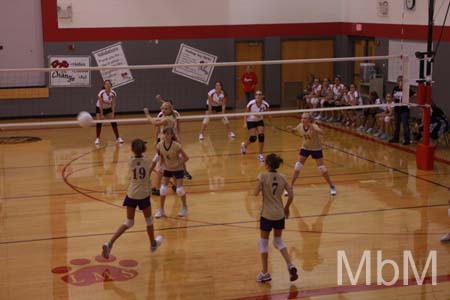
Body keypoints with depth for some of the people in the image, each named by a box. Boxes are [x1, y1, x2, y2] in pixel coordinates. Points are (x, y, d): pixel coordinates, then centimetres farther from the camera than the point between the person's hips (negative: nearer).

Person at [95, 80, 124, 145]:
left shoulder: (113, 93, -17)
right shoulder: (101, 93, -26)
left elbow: (113, 104, -13)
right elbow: (100, 105, -23)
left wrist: (113, 113, -19)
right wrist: (102, 114, -24)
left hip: (108, 109, 3)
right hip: (99, 108, -3)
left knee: (113, 122, -6)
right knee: (99, 123, -13)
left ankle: (118, 138, 5)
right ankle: (97, 139, -1)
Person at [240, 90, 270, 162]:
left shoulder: (265, 104, -17)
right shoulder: (251, 104, -24)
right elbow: (246, 114, -12)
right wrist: (245, 123, -19)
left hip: (259, 121, 3)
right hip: (251, 121, -3)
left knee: (261, 137, -12)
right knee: (253, 138, -11)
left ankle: (260, 155, 2)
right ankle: (244, 145, 24)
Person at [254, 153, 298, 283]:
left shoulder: (263, 176, -12)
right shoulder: (282, 177, 1)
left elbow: (256, 193, -19)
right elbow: (291, 195, 0)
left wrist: (259, 185, 2)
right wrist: (286, 208, 15)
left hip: (267, 214, -4)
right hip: (280, 214, 4)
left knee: (263, 242, 11)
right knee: (278, 240, 21)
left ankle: (265, 273, 15)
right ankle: (290, 265, 5)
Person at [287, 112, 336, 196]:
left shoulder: (314, 126, -28)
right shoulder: (300, 126, -13)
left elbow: (321, 133, -47)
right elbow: (294, 130, 7)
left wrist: (312, 128, -62)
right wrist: (291, 129, -17)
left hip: (316, 149, -4)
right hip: (305, 148, 4)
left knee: (322, 168, -3)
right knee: (297, 167, -2)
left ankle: (332, 187, 15)